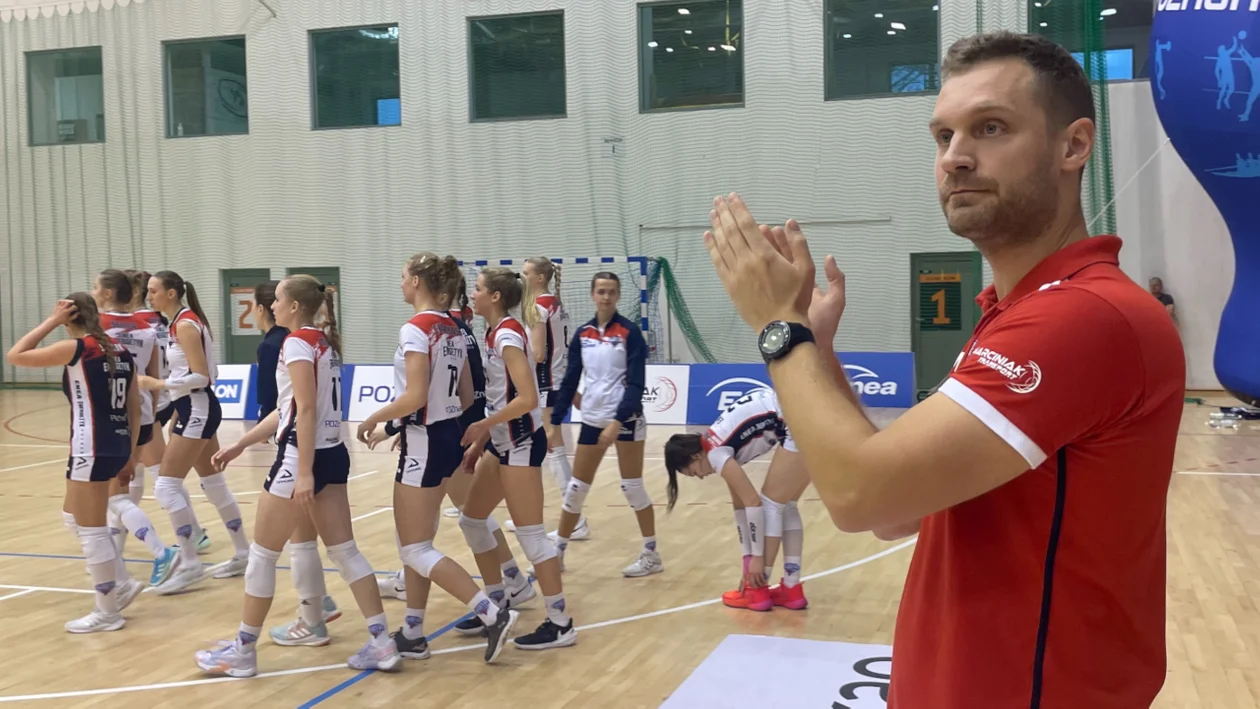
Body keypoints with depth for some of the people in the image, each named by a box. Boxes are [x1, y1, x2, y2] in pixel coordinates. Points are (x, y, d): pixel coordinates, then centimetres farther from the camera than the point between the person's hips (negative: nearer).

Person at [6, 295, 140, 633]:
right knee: (73, 517, 23)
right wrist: (130, 455, 18)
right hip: (116, 447, 8)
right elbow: (135, 410, 11)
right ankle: (119, 584, 25)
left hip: (91, 450, -8)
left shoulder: (76, 349, -11)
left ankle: (108, 612, 10)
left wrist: (51, 321, -2)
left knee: (91, 530, 2)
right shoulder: (121, 352, 9)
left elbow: (15, 355, -5)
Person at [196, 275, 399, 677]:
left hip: (303, 456, -9)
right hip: (332, 454, 9)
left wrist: (303, 472, -24)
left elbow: (305, 410, -20)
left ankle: (243, 652, 15)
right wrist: (239, 446, 19)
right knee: (345, 551, 8)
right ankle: (382, 644, 6)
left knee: (262, 555, 4)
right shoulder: (324, 342, 16)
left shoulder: (297, 342, -11)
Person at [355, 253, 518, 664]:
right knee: (416, 543, 16)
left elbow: (415, 397, -24)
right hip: (448, 438, 9)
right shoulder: (453, 330, 9)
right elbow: (466, 396, 14)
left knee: (415, 550, -2)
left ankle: (494, 616, -8)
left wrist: (373, 419, -9)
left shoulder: (415, 329, -16)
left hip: (424, 444, -9)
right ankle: (412, 634, 22)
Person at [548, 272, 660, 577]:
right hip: (591, 419, 4)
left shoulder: (629, 332, -7)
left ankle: (652, 554, 15)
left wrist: (618, 421, -22)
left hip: (625, 419, -4)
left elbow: (636, 383, -12)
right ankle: (557, 553, 19)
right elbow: (570, 381, 9)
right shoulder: (582, 334, 5)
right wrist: (554, 422, 6)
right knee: (575, 488, 8)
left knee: (632, 487, 2)